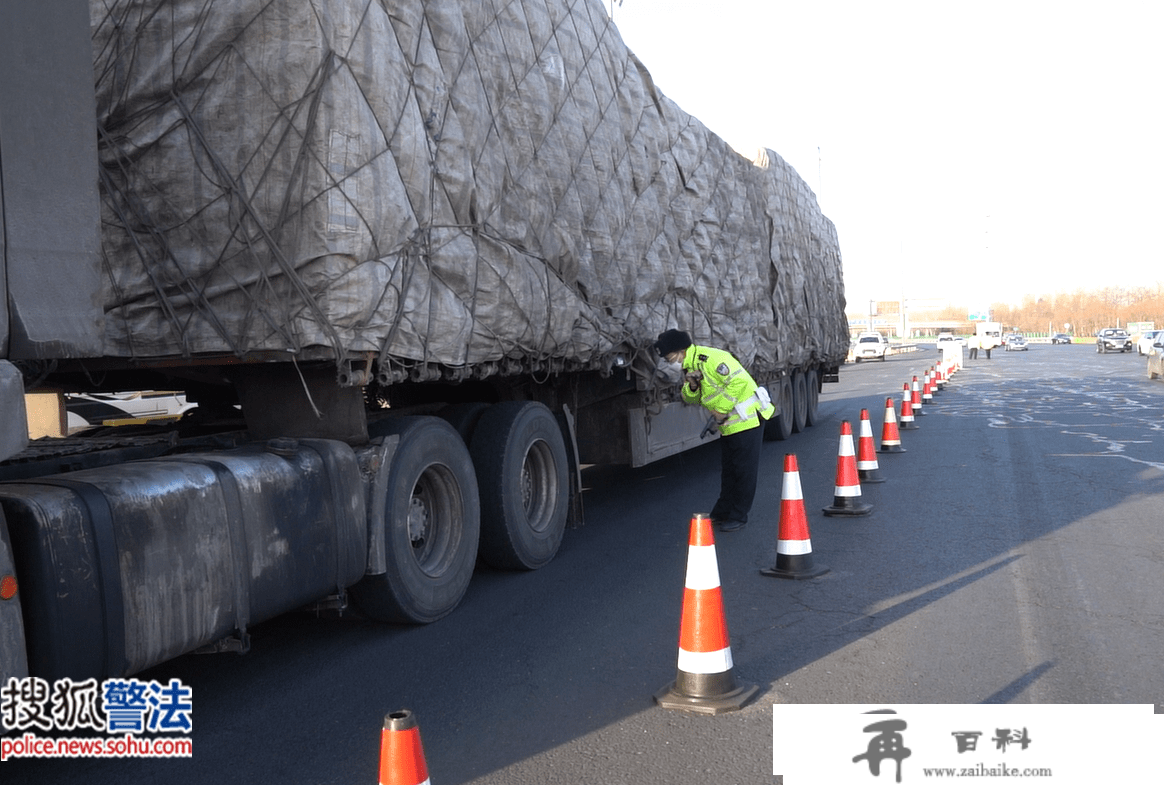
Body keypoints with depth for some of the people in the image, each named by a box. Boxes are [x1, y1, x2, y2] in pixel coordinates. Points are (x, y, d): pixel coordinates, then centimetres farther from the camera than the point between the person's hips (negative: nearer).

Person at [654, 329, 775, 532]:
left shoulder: (710, 359, -23)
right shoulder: (689, 367, 8)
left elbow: (740, 381, -28)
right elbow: (690, 399, 12)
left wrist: (722, 408, -21)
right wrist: (691, 386, -11)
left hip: (746, 418, -10)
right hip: (728, 424, 10)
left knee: (744, 470, -1)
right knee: (728, 470, 16)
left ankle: (738, 516, 5)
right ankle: (722, 513, 24)